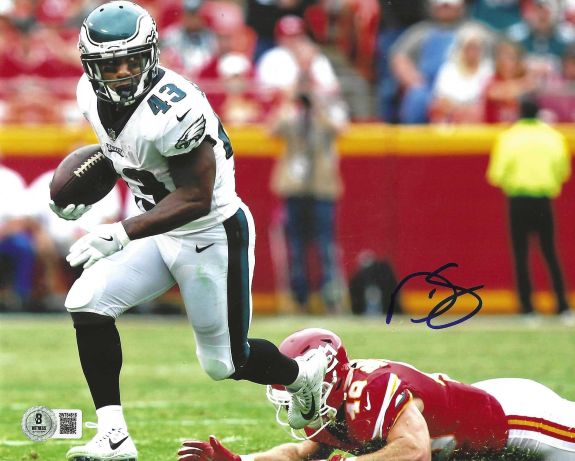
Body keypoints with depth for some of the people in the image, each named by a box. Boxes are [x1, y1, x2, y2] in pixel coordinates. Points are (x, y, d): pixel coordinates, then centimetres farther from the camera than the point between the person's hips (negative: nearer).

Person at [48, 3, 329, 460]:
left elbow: (195, 199, -30)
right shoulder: (93, 95, -7)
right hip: (158, 230, 7)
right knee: (87, 303, -12)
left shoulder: (173, 109, -32)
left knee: (225, 363, 6)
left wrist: (120, 234, -35)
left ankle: (305, 375, 40)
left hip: (213, 234, -7)